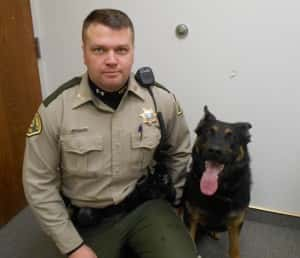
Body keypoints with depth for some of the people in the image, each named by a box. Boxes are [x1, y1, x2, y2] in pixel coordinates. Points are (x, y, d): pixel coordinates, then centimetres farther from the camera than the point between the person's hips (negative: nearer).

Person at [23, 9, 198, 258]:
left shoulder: (161, 99, -11)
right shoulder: (55, 109, -15)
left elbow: (179, 152, 7)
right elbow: (39, 184, -7)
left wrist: (170, 202, 9)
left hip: (146, 206, 1)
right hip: (88, 220, 0)